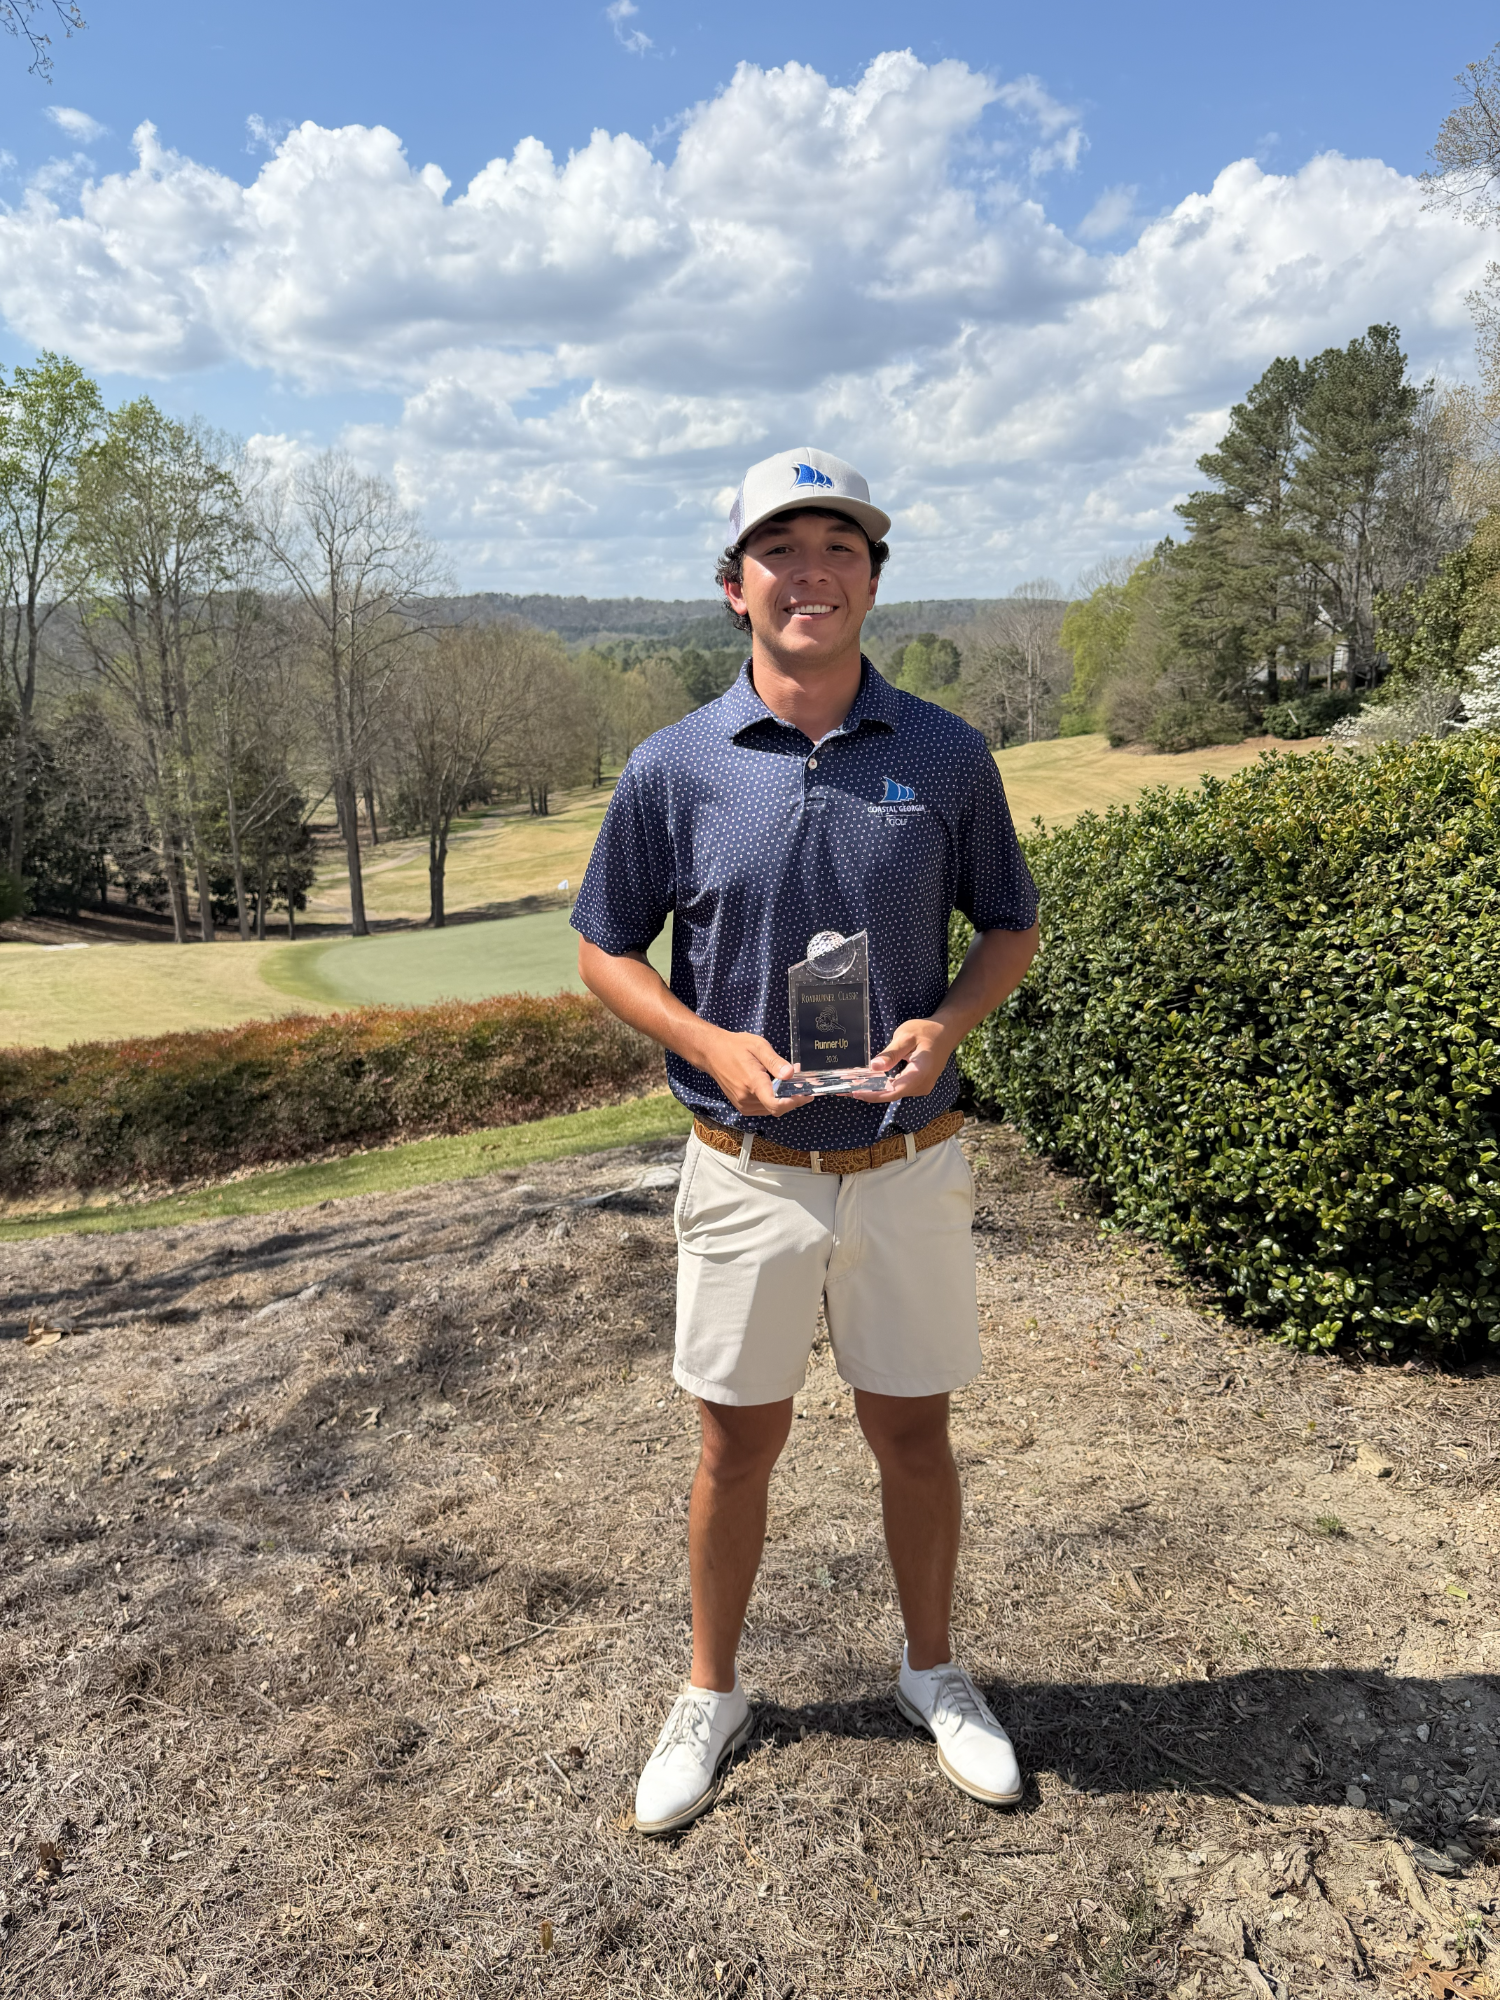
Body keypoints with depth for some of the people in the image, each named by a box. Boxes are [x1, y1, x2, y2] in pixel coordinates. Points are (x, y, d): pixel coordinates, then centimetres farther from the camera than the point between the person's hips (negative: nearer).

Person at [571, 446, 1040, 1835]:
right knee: (738, 1446, 13)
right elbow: (607, 949, 3)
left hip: (909, 1163, 1)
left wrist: (947, 1024, -13)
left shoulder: (947, 755, -3)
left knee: (914, 1433, 16)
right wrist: (712, 1044, -15)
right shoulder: (674, 767, -5)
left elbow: (1010, 926, 8)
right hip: (747, 1171, 0)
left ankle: (934, 1672, 41)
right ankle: (713, 1696, 37)